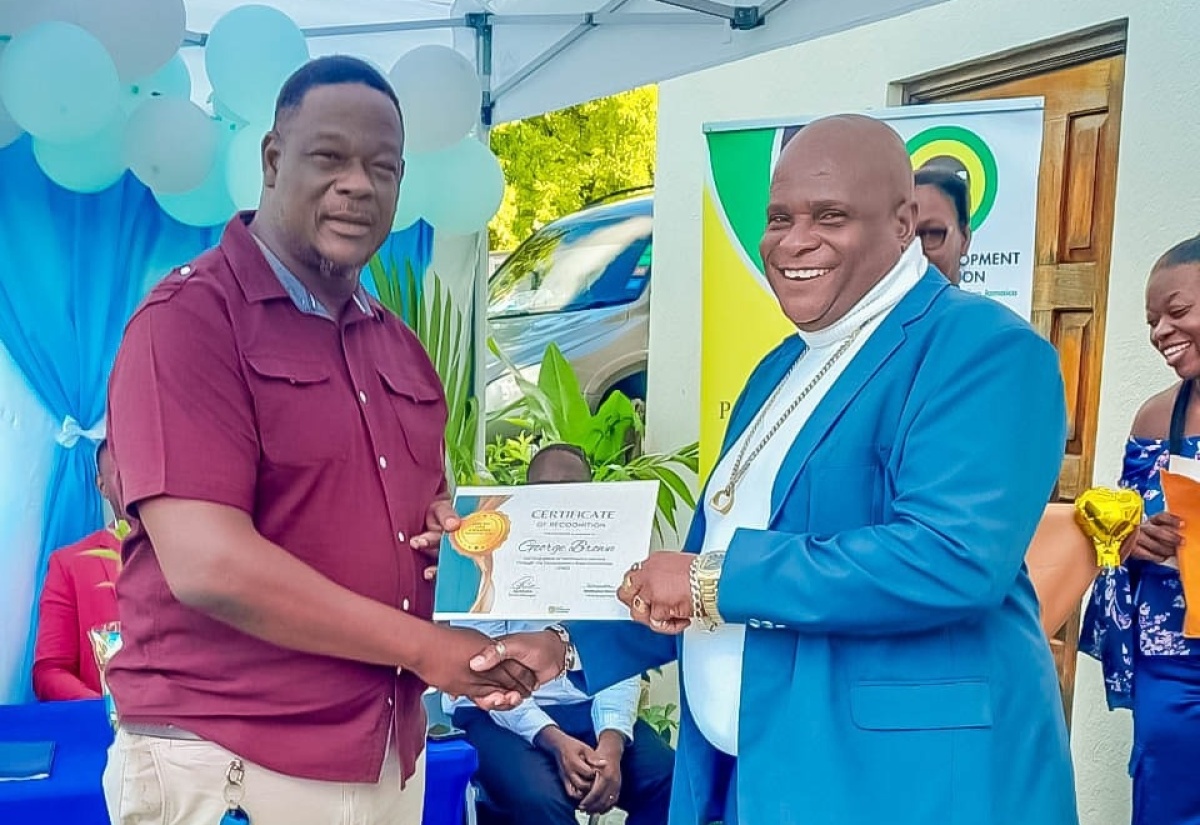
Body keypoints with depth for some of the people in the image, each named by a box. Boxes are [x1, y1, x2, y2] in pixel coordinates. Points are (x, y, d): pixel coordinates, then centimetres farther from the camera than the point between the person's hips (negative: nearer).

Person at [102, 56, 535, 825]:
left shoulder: (398, 345, 10)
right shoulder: (189, 317, -12)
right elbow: (208, 564, -21)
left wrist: (454, 532, -2)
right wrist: (425, 646, -15)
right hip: (227, 761, -6)